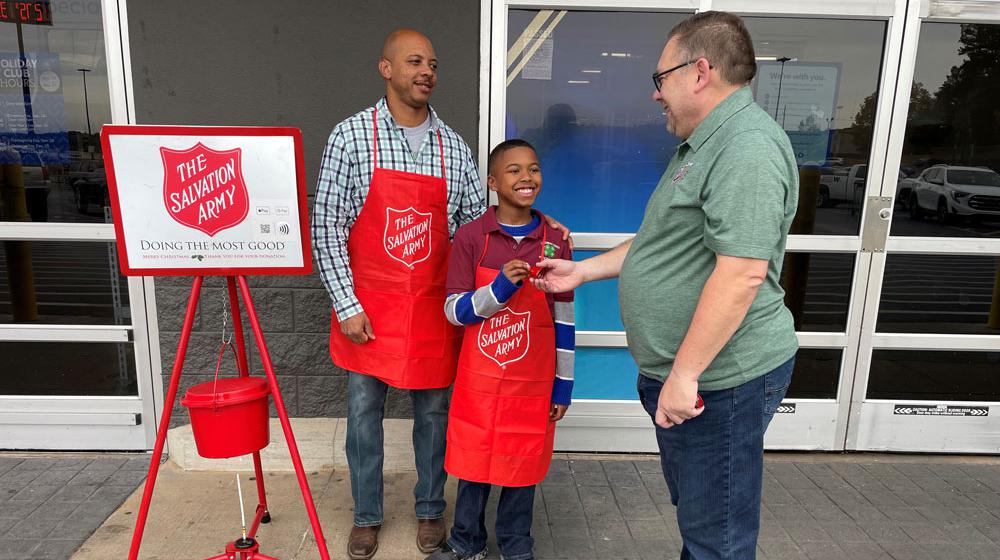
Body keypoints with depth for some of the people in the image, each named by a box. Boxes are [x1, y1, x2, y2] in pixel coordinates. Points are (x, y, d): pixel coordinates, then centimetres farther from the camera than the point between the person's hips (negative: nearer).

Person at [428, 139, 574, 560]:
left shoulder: (555, 241, -2)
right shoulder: (471, 236, -6)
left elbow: (564, 321, 2)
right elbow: (454, 310, -7)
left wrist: (563, 385, 4)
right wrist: (500, 287, -23)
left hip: (532, 379, 1)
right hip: (480, 376, 0)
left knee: (522, 462, 13)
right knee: (473, 459, 13)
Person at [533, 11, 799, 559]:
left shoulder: (748, 146, -20)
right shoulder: (704, 145, 16)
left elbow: (742, 271, -28)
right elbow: (662, 242, 21)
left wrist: (685, 375, -26)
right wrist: (583, 270, 18)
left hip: (717, 378, -10)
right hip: (679, 372, 10)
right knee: (694, 514, 26)